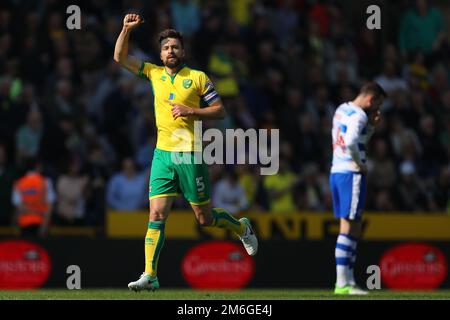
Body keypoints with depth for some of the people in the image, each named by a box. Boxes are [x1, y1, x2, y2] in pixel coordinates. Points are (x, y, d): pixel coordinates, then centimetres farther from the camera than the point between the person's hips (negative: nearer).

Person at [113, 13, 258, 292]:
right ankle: (150, 276, -10)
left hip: (190, 155, -3)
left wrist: (191, 111, -14)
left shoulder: (198, 78, 0)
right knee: (156, 215, -8)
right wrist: (127, 29, -2)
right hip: (163, 154, 3)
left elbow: (220, 110, 0)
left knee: (205, 217, 6)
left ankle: (242, 228, 36)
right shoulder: (154, 73, 10)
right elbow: (120, 57, 10)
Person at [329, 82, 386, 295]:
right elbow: (351, 142, -28)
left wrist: (372, 125, 14)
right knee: (349, 228, -8)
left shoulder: (341, 110, 16)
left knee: (353, 229, 11)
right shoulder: (358, 115, -13)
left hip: (336, 172, 9)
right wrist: (360, 164, -14)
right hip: (351, 174, -9)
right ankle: (342, 284, -9)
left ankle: (348, 281, 9)